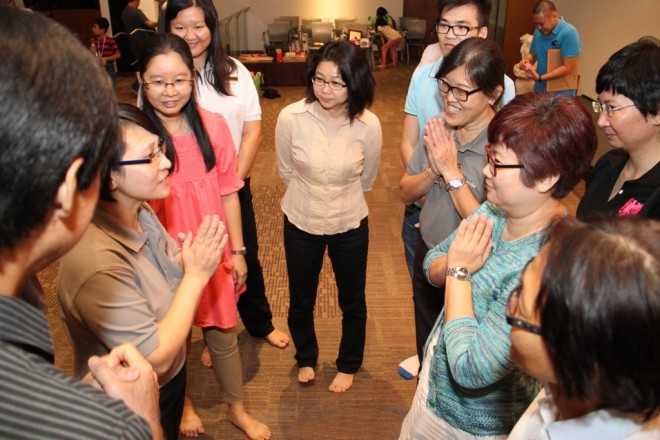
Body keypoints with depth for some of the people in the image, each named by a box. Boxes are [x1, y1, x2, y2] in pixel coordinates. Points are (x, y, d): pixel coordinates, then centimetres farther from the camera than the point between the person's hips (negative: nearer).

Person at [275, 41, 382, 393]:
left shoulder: (369, 126, -20)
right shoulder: (291, 117, -20)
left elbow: (366, 180, 0)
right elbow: (286, 173, -1)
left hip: (350, 225, 0)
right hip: (300, 222, 1)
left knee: (352, 302, 18)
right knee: (300, 301, 18)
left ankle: (348, 365, 46)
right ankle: (306, 358, 48)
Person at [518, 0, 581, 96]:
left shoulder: (569, 33, -17)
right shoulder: (539, 31, 4)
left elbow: (568, 68, -20)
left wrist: (539, 78, -25)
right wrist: (526, 60, -6)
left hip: (560, 94, -6)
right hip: (539, 90, 6)